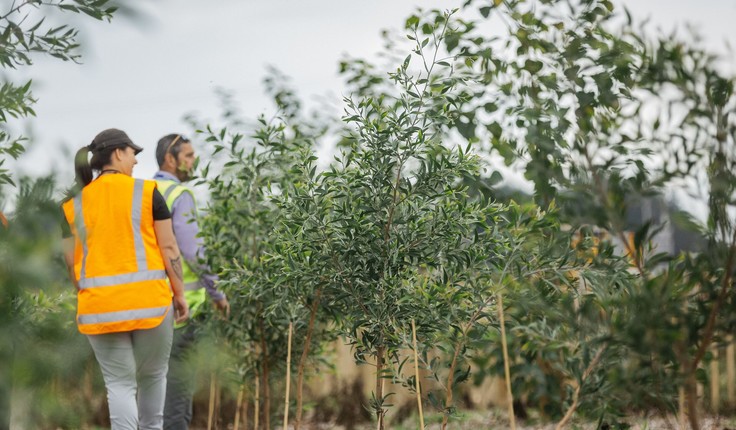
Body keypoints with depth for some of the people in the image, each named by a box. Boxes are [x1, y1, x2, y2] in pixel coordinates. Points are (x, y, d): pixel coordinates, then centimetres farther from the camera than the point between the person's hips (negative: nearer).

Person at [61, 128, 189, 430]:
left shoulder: (73, 204, 7)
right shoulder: (147, 192, -1)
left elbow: (71, 262, 7)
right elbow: (169, 248, -2)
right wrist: (180, 295, 5)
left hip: (98, 306, 2)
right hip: (149, 300, -2)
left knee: (119, 383, 4)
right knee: (153, 376, 16)